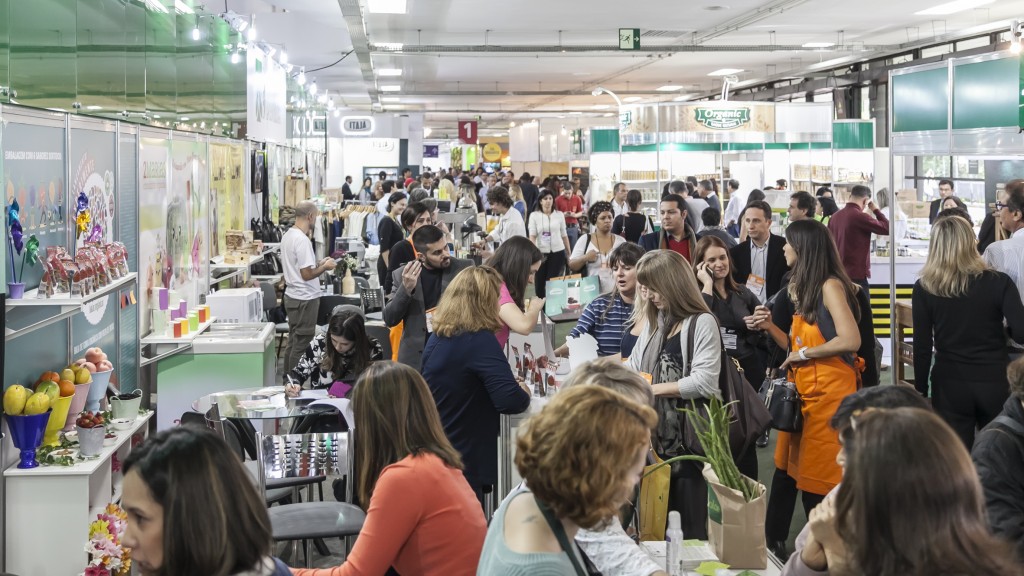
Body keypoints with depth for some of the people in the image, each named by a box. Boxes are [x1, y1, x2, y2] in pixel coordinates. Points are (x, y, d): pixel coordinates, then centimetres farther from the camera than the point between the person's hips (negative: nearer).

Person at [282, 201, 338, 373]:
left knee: (293, 343, 16)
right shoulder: (302, 240, -21)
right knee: (301, 346, -2)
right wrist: (325, 267, -8)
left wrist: (318, 264, 13)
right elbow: (306, 274, -22)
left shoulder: (287, 235, 8)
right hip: (305, 299, -10)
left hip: (292, 296, 10)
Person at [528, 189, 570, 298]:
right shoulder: (534, 215, -1)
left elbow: (564, 235, 11)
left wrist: (569, 253, 15)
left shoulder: (559, 214, 4)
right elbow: (532, 236, -8)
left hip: (558, 252, 0)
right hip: (541, 253, 0)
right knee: (539, 282, 3)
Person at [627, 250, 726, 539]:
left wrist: (653, 388, -16)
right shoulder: (654, 321, 15)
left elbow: (704, 382, -18)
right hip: (659, 431, 7)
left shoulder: (702, 323, -10)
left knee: (692, 521, -2)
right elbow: (633, 366, 16)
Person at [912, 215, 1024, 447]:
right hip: (995, 382, 0)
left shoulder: (924, 288, -6)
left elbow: (922, 346, -4)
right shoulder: (998, 282, -7)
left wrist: (921, 391, 5)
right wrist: (995, 331, 9)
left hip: (950, 385, 0)